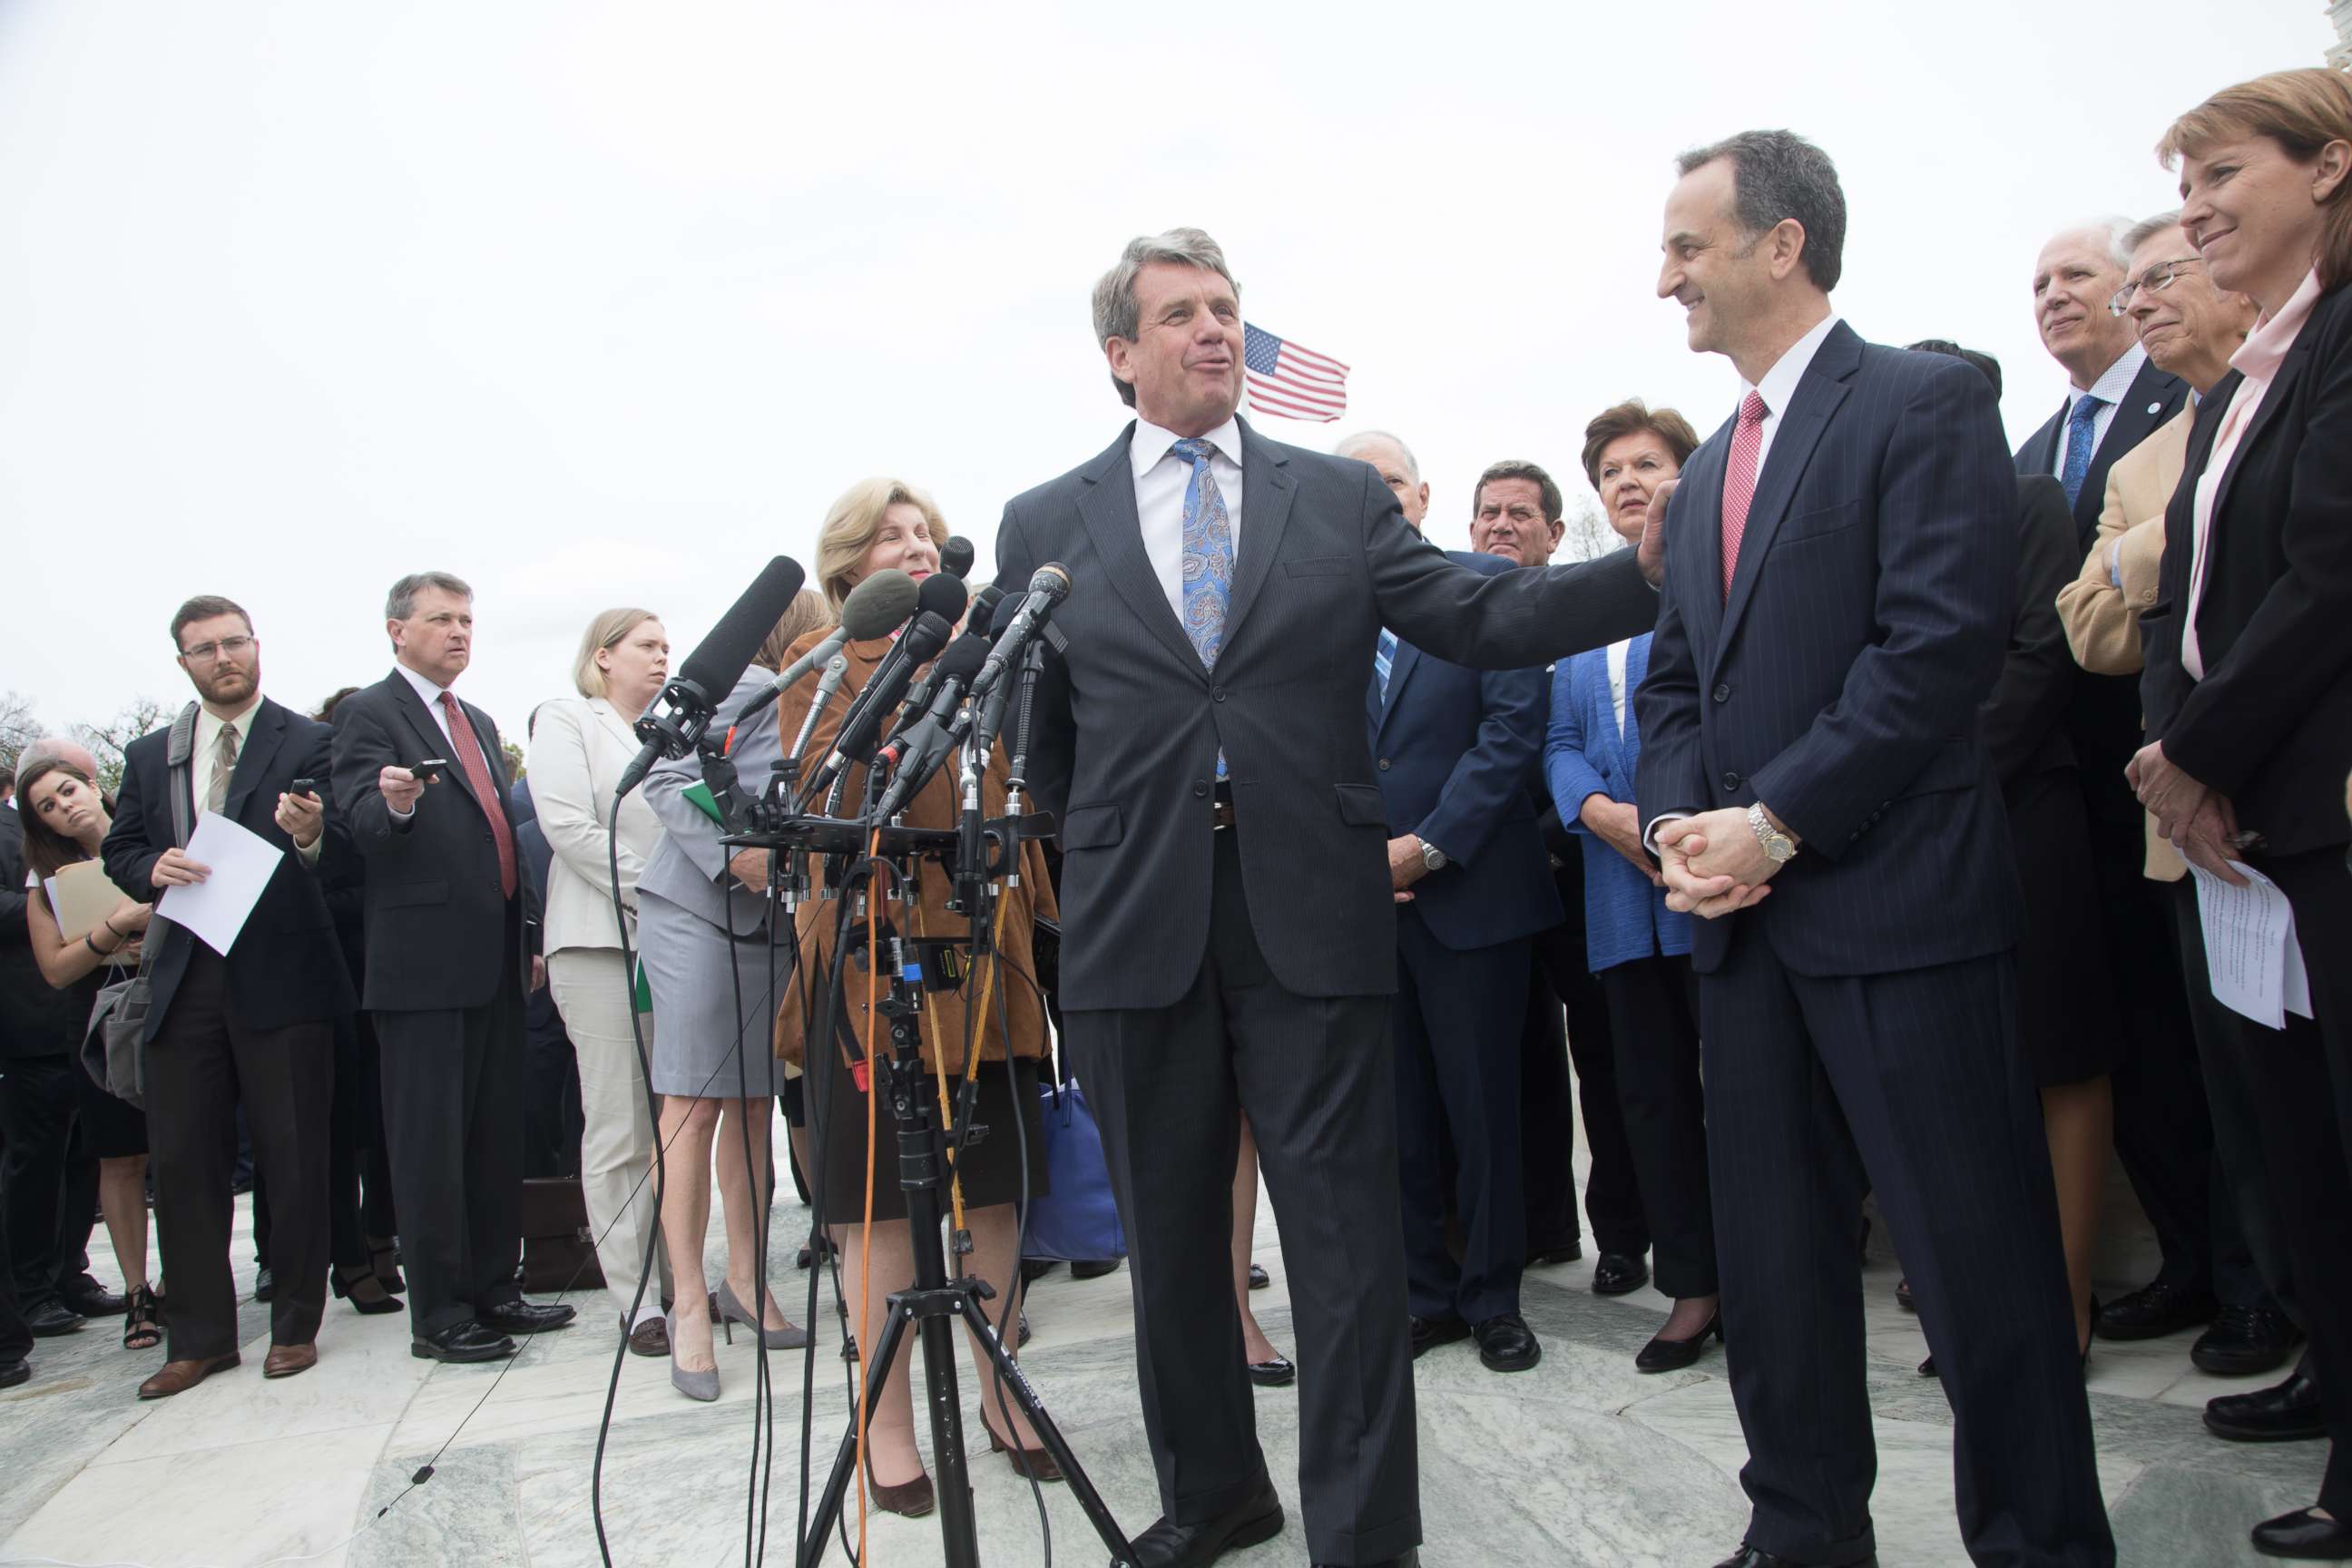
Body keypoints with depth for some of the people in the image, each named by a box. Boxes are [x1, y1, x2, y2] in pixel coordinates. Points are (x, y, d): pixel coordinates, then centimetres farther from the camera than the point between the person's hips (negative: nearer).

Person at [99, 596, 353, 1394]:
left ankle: (295, 1326, 15)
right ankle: (201, 1337, 18)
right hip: (184, 981, 4)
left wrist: (312, 836, -29)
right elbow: (118, 850, 15)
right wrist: (155, 868, -8)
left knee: (293, 1157, 3)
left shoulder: (310, 743, 1)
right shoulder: (150, 756, 15)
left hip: (281, 976, -4)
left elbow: (342, 854, -6)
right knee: (182, 1161, 7)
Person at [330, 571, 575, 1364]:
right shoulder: (368, 713, -3)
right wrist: (395, 804, -38)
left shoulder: (480, 723, 21)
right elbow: (362, 825, -15)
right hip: (425, 964, -8)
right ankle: (438, 1314, 5)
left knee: (498, 1133, 11)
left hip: (495, 963, 8)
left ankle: (494, 1289, 21)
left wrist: (529, 937, 19)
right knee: (431, 1141, -2)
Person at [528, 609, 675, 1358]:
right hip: (602, 942, -6)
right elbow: (568, 826, -8)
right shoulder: (566, 720, 5)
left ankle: (680, 1277, 11)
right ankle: (635, 1301, 0)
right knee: (619, 1133, -4)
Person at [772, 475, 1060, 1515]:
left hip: (983, 950, 4)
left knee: (995, 1183, 8)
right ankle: (888, 1424, 14)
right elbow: (826, 798, -11)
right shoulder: (823, 664, 3)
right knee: (880, 1197, 2)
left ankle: (1001, 1396, 23)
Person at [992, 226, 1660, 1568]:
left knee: (1348, 1232, 1)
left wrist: (1660, 567, -10)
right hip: (1133, 927, 1)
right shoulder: (1046, 526, 9)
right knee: (1171, 1233, 13)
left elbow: (1477, 618, 0)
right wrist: (1105, 840, 10)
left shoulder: (1343, 498, 9)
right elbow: (1035, 732, 15)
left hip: (1311, 915, -1)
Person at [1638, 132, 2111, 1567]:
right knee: (1771, 1254, 12)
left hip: (1897, 901, -7)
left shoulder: (1925, 404, -4)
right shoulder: (1710, 467, 19)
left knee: (1980, 1253, 1)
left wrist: (1776, 820, -17)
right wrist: (1681, 821, -1)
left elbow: (1945, 640, -15)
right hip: (1746, 912, 7)